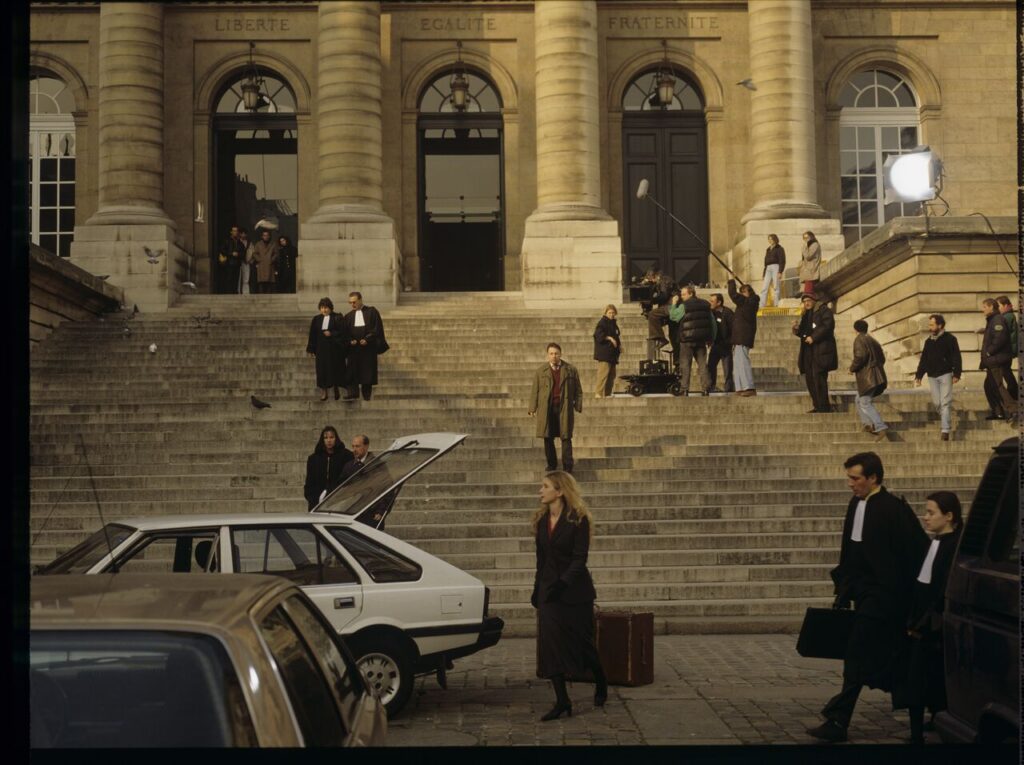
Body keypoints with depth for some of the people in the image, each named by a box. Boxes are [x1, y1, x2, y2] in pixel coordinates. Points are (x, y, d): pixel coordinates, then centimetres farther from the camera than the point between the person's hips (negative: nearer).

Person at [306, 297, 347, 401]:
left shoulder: (337, 318, -2)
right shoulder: (316, 319, 7)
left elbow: (342, 332, -7)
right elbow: (312, 335, 7)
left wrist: (331, 334, -19)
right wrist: (311, 349, 4)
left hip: (334, 349, -2)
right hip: (321, 349, 2)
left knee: (334, 368, 5)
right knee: (322, 369, 0)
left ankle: (336, 388, 25)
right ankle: (324, 392, 4)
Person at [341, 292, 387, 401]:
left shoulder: (371, 312, 3)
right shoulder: (348, 316, 13)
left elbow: (377, 327, -4)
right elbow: (345, 332, 11)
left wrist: (367, 339, -13)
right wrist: (350, 340, -9)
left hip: (368, 347, -2)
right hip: (354, 348, 2)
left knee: (368, 371, 0)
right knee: (352, 371, -9)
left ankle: (367, 395, 7)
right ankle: (352, 393, -14)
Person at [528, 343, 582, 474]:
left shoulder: (571, 370, 6)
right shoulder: (540, 371, 8)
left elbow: (578, 390, 9)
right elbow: (535, 391, 7)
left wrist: (578, 405, 0)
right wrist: (532, 408, 0)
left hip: (564, 408, -1)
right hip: (547, 409, 1)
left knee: (566, 437, -3)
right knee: (548, 438, 5)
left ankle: (567, 467, 1)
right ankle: (551, 464, 18)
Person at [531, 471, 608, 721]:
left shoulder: (578, 520, -11)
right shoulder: (541, 520, 8)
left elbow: (579, 559, -15)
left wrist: (562, 583, -24)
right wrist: (537, 590, 13)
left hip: (575, 591, -5)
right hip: (549, 592, 5)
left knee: (582, 641, 6)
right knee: (550, 644, -3)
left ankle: (601, 684, 32)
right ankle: (562, 701, 1)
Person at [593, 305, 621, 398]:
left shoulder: (613, 323, 20)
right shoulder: (602, 322, -6)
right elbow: (598, 334, -19)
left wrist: (619, 344, 13)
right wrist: (609, 338, -25)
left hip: (612, 353, 9)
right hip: (604, 353, -9)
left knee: (612, 375, 10)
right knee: (603, 373, -17)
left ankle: (607, 393, 15)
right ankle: (598, 393, -19)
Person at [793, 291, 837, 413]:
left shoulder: (823, 310, -2)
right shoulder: (806, 314, 22)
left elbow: (828, 325, -16)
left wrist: (813, 337, -19)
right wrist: (797, 328, 1)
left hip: (820, 350, -8)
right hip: (808, 351, 8)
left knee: (818, 377, -14)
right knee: (809, 378, 5)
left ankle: (824, 407, -11)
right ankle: (818, 406, 10)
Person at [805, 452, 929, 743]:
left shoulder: (894, 509, -15)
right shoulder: (855, 505, 9)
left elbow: (917, 551, -12)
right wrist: (844, 587, 15)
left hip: (882, 595, -8)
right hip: (863, 592, 8)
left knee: (858, 658, -9)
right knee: (880, 657, 16)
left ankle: (838, 721, -8)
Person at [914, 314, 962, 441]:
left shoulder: (950, 339, -4)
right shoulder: (928, 341, 12)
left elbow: (956, 358, -7)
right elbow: (923, 360, 16)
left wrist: (956, 374, -15)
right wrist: (918, 375, 11)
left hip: (945, 374, -5)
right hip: (932, 376, 5)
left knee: (945, 402, -8)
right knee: (937, 402, 4)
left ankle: (945, 430, -10)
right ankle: (946, 421, 24)